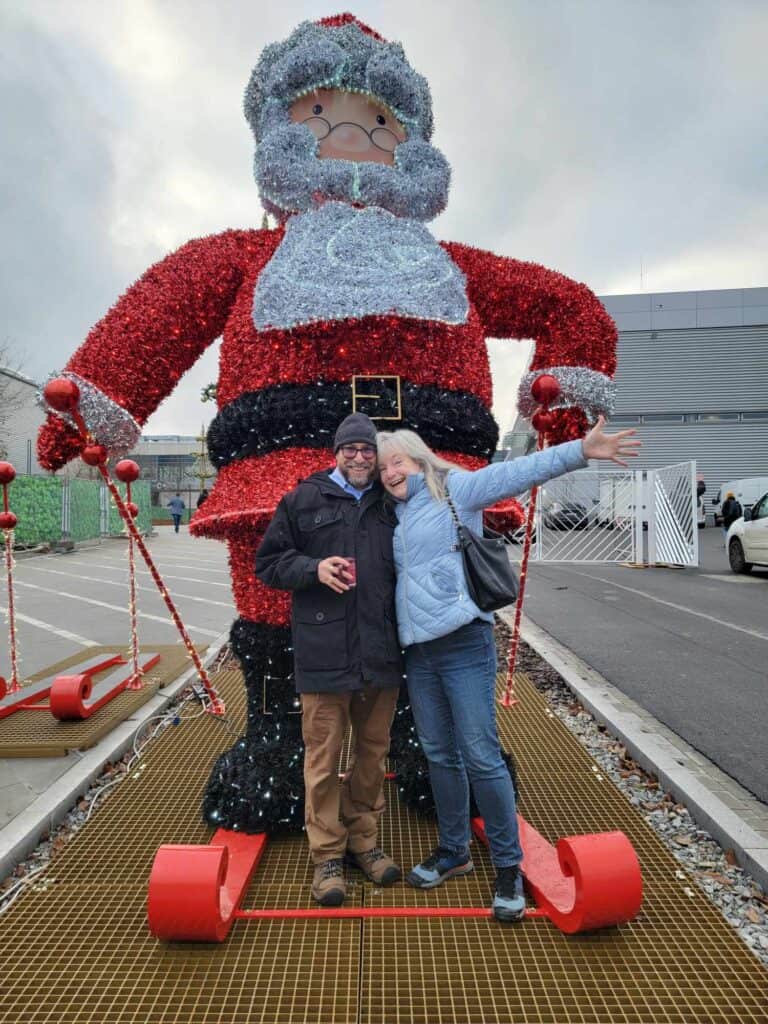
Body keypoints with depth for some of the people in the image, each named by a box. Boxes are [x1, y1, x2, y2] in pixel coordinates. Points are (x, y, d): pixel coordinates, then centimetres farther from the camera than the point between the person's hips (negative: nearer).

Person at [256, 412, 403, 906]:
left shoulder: (392, 505, 8)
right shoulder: (304, 500, 1)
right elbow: (268, 561, 3)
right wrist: (314, 568, -15)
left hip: (381, 652, 3)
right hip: (325, 653, -3)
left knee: (374, 750, 15)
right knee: (324, 755, 5)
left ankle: (364, 839, 34)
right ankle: (327, 854, 22)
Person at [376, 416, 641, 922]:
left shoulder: (454, 489, -4)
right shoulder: (397, 514, 15)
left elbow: (517, 472, -17)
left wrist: (579, 451, -27)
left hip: (464, 646, -6)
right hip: (418, 652, 7)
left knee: (481, 757, -3)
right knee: (440, 756, 16)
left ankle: (508, 866, 14)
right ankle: (453, 850, 33)